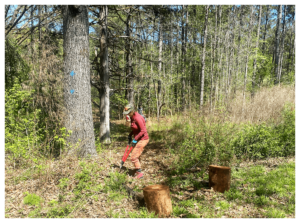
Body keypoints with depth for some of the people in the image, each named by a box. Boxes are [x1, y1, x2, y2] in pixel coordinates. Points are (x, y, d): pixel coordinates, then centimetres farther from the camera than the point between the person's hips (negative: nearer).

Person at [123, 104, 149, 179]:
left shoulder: (137, 118, -24)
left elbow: (143, 131, -25)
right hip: (138, 139, 10)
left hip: (142, 139, -10)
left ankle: (139, 172, 5)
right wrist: (130, 135, 7)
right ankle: (138, 171, 31)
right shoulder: (132, 117, 5)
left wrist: (135, 139, -19)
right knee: (136, 156, 18)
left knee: (133, 157, -7)